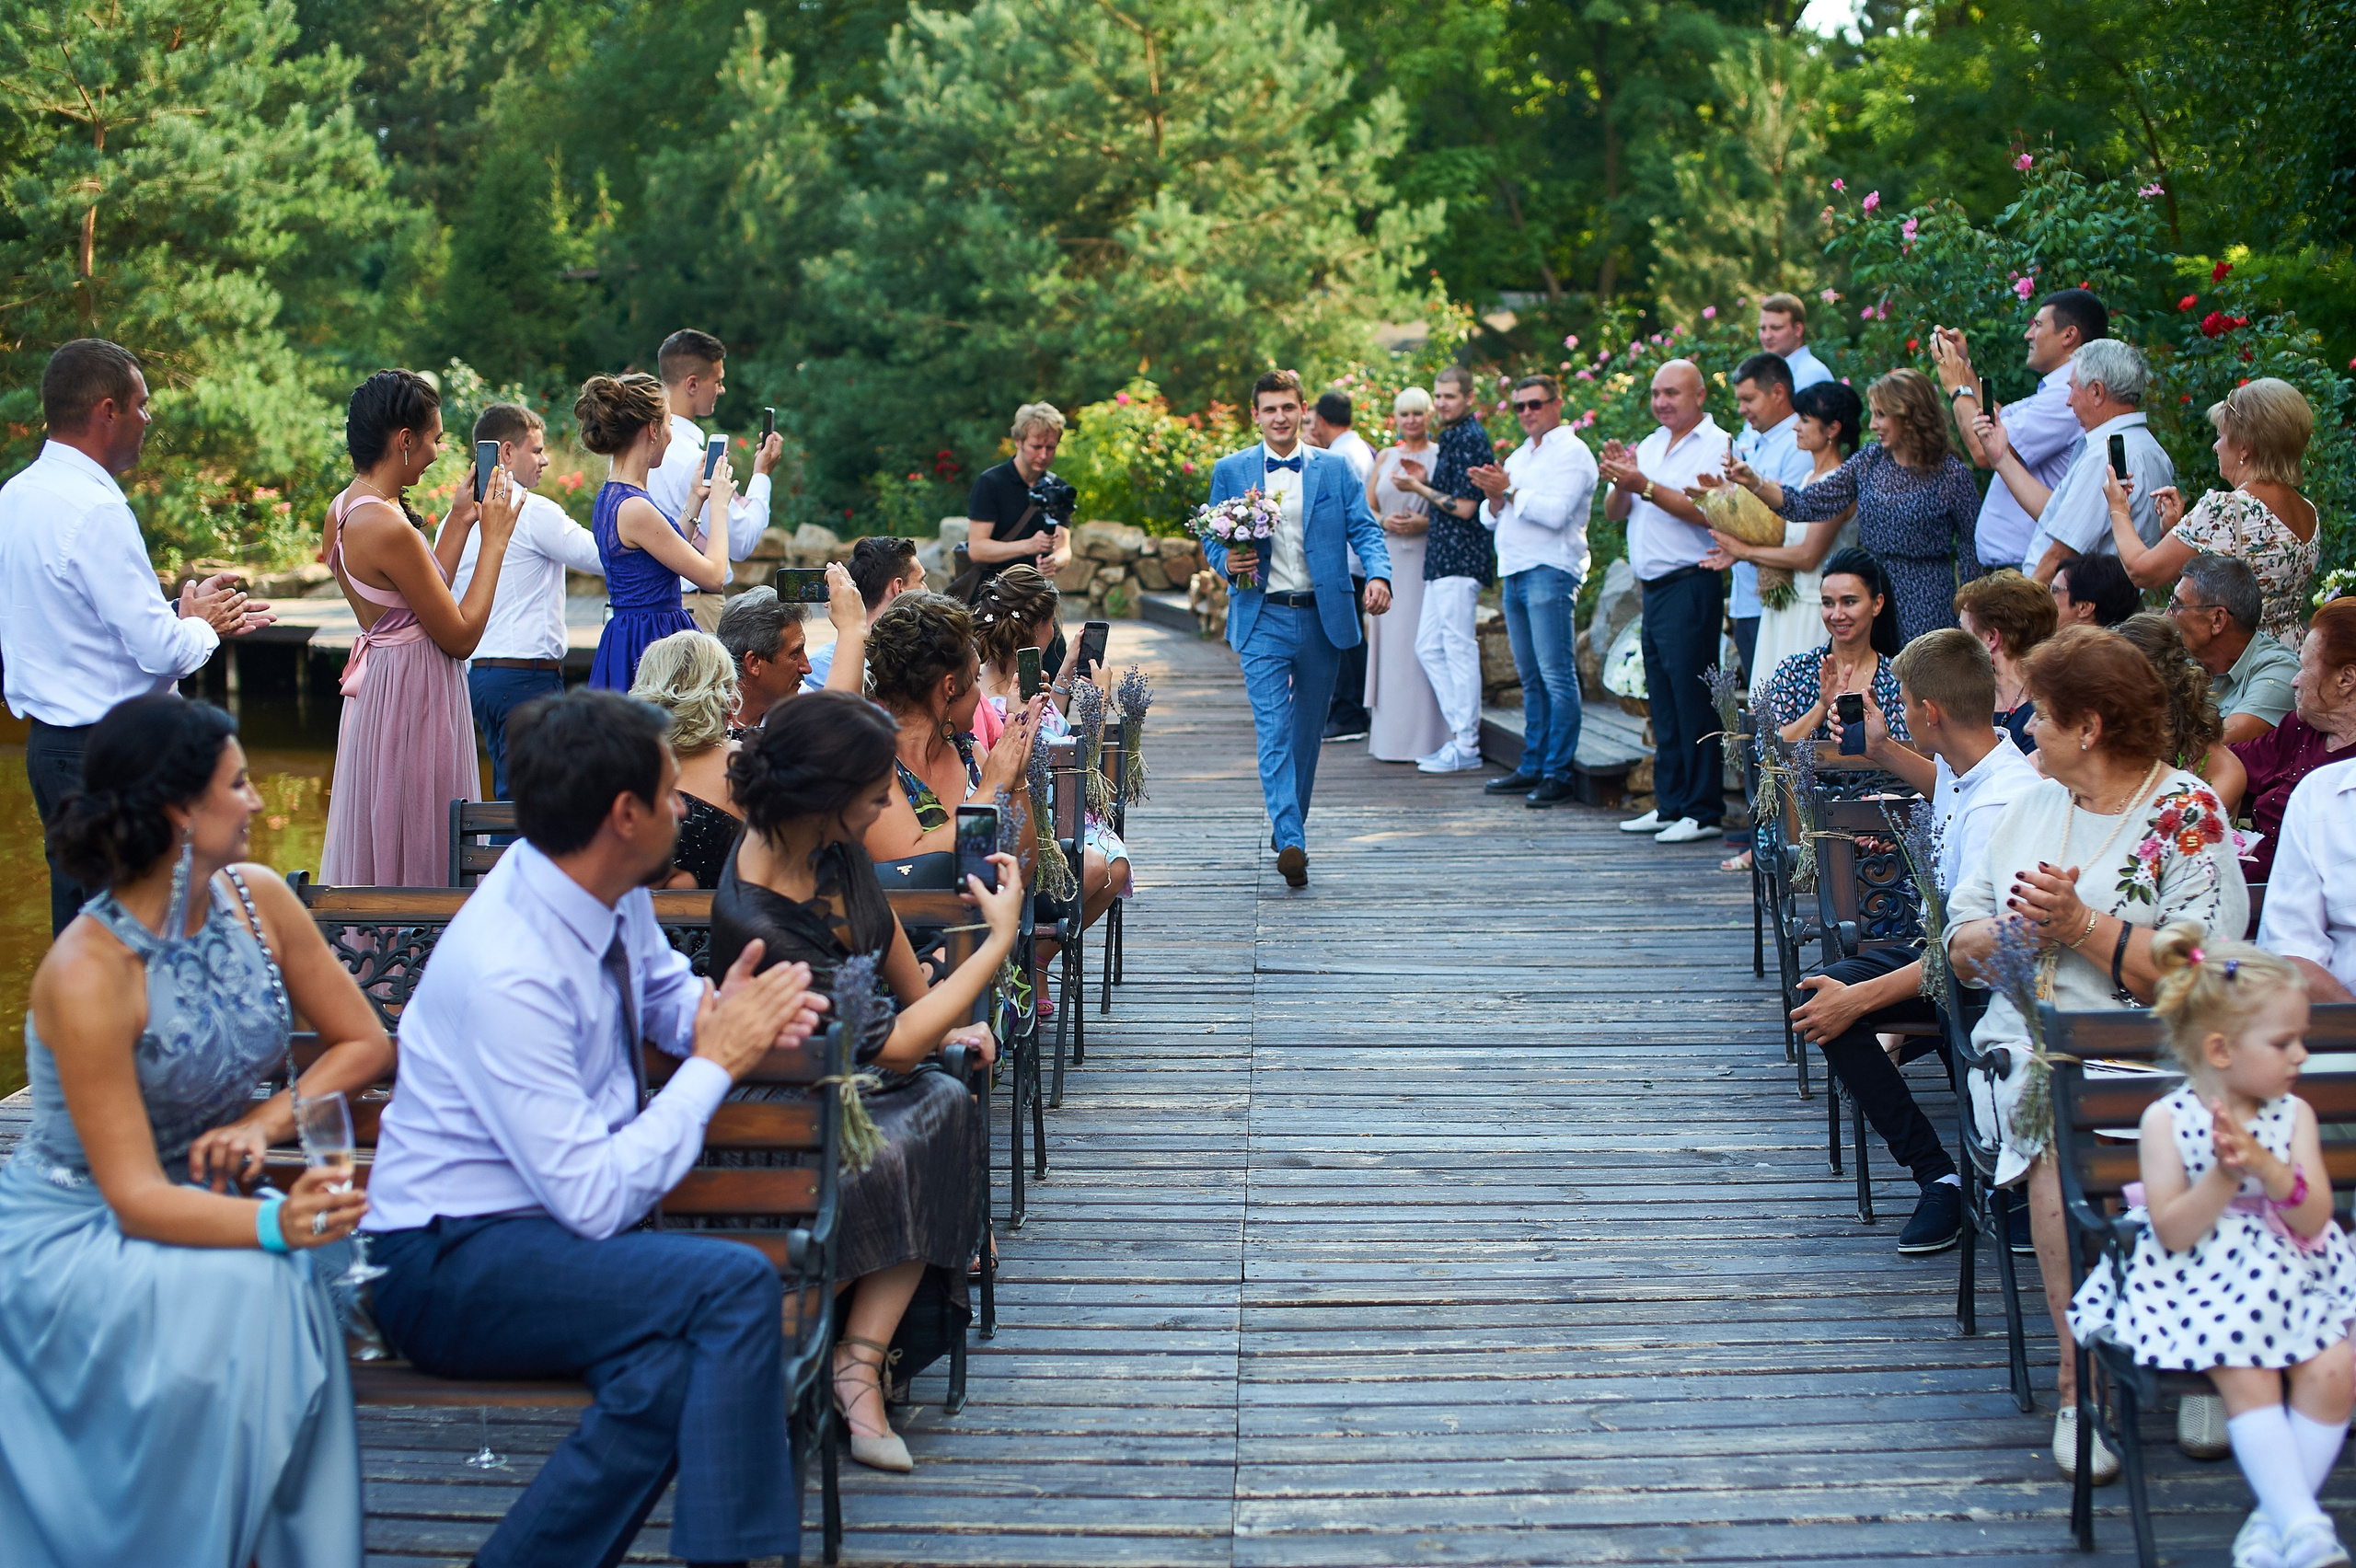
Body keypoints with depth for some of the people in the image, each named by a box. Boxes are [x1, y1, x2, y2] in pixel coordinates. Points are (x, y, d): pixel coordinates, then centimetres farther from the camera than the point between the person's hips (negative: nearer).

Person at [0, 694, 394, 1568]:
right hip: (74, 1233, -5)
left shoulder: (257, 899, -5)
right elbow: (135, 1196, -26)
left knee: (297, 1286, -27)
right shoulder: (87, 977, -24)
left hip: (206, 1196, 5)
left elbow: (365, 1044, 4)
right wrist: (274, 1223, -42)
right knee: (242, 1293, -33)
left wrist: (267, 1121, -13)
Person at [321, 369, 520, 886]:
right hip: (414, 698, -10)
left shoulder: (344, 509, 6)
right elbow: (461, 636, -17)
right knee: (417, 860, 1)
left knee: (379, 859, 18)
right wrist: (495, 538, -11)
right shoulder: (388, 527, -23)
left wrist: (459, 522, 13)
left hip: (376, 683, 10)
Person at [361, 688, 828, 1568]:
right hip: (447, 1267, -8)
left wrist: (737, 1012, -2)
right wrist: (716, 1061, -16)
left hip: (563, 1223, 8)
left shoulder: (614, 894, -1)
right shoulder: (507, 974, -25)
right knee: (737, 1287, -27)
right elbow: (596, 1199, -25)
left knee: (669, 1370, -24)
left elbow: (665, 993, 21)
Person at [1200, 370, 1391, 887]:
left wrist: (1378, 575, -19)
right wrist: (1227, 562, -14)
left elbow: (1365, 529, 0)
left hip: (1322, 616, 2)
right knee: (1273, 728, -14)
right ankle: (1290, 842, -23)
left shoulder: (1335, 469, 6)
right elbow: (1212, 539, 9)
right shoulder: (1231, 471, 5)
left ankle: (1288, 822, 30)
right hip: (1262, 617, -2)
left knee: (1308, 729, 13)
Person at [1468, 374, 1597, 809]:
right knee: (1531, 679, 11)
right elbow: (1491, 519, 19)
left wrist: (1509, 490, -12)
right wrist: (1494, 495, -1)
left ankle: (1558, 773, -11)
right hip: (1514, 573, 9)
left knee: (1556, 676, -10)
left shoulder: (1571, 453, -4)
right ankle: (1532, 768, 15)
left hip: (1550, 573, -8)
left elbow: (1555, 513, -17)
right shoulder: (1518, 457, 22)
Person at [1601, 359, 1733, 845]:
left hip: (1690, 584, -8)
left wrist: (1644, 486, -22)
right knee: (1663, 703, 10)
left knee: (1692, 700, -8)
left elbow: (1706, 512, -19)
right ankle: (1670, 804, 16)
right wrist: (1619, 481, -7)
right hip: (1653, 587, 8)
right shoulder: (1650, 445, 17)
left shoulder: (1717, 445, -6)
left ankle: (1703, 811, -5)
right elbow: (1615, 513, 13)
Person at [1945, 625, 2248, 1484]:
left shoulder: (2189, 816, 1)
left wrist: (2081, 926, -14)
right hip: (2029, 1038, 3)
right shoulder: (2032, 807, 18)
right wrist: (2017, 932, -5)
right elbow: (1962, 951, 16)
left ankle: (2081, 1384, -21)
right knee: (2061, 1127, -30)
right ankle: (2083, 1375, -26)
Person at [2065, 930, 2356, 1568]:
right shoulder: (2167, 1120, -5)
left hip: (2293, 1274, 3)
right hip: (2202, 1279, -3)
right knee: (2247, 1377, -27)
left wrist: (2264, 1165, -22)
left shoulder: (2294, 1114, 5)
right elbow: (2173, 1233, -11)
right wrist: (2225, 1175, -24)